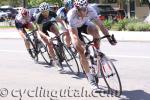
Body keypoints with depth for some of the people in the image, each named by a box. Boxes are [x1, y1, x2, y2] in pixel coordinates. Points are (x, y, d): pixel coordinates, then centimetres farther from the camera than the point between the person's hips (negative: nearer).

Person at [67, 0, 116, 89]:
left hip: (85, 24, 2)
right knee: (82, 52, -16)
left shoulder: (90, 10, -32)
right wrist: (82, 46, -54)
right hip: (74, 28, -2)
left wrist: (109, 38, -45)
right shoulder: (71, 15, -38)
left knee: (95, 29, -33)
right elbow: (75, 35, -40)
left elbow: (100, 25, -34)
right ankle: (90, 78, -5)